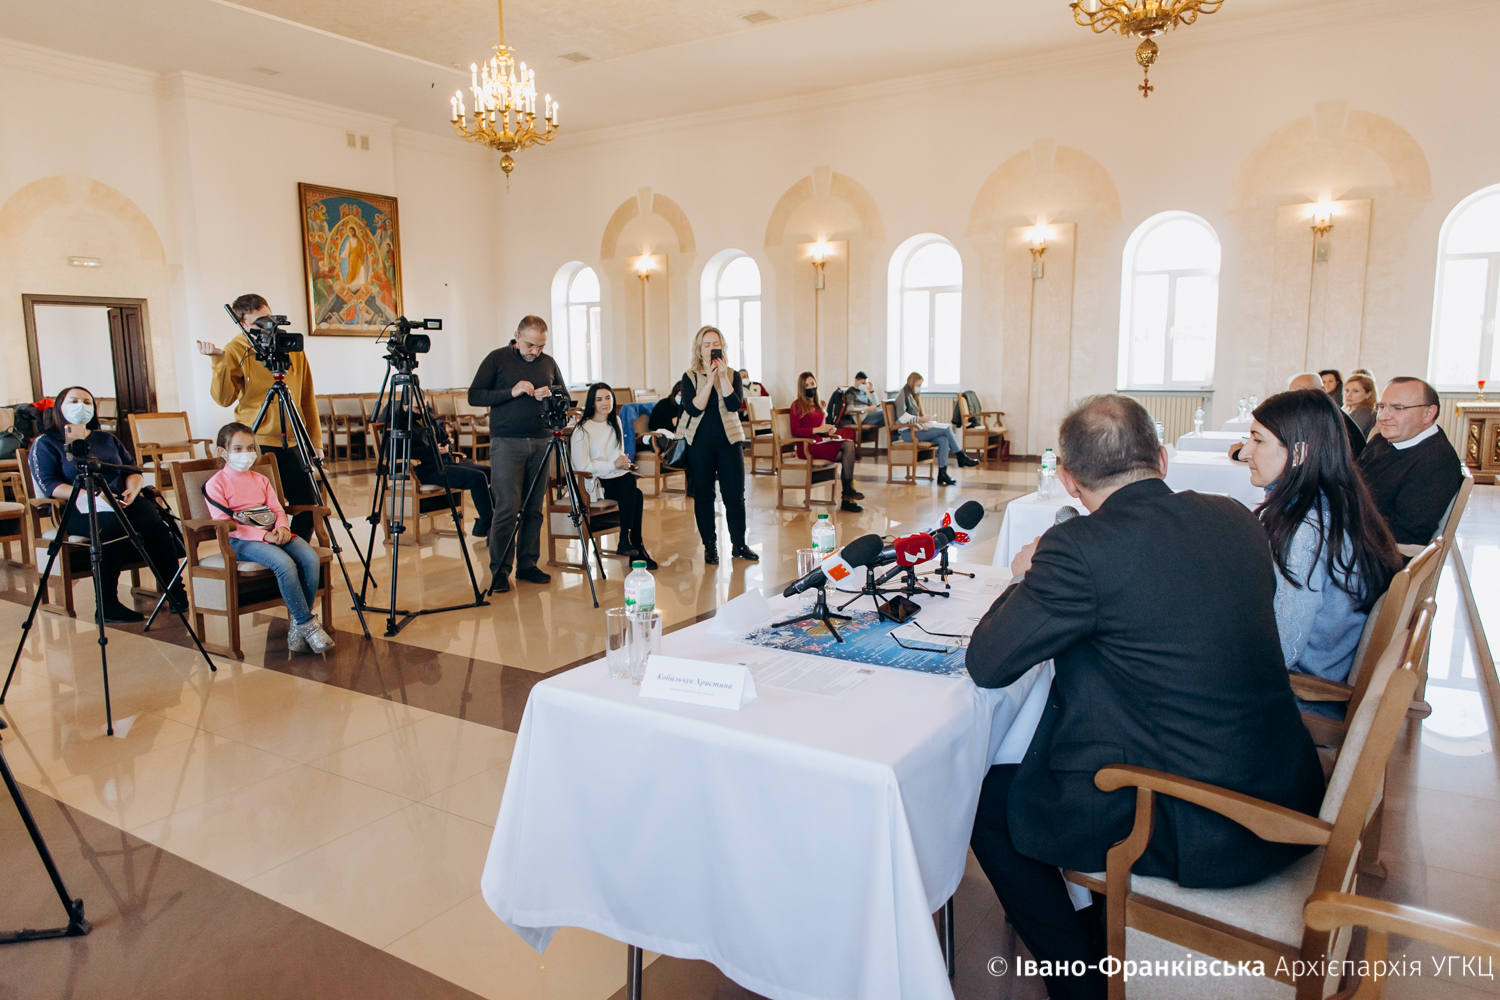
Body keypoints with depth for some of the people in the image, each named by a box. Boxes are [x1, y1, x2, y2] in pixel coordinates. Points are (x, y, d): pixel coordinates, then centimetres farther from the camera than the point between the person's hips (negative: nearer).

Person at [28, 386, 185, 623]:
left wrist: (133, 490, -6)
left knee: (154, 523, -29)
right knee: (114, 526, -38)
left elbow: (133, 469, 19)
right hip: (77, 510, -4)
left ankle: (176, 592, -32)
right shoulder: (45, 443, 11)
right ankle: (106, 605, -33)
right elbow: (49, 485, -3)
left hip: (121, 502, 4)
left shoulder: (107, 439, 26)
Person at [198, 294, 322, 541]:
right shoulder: (235, 351, -1)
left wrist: (315, 440, 8)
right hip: (256, 444, -4)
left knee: (309, 508, 5)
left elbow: (307, 399, 11)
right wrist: (219, 362, -24)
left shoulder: (292, 347, 7)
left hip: (293, 443, 4)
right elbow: (224, 399, -12)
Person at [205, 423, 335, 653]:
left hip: (272, 535, 6)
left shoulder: (261, 480, 22)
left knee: (311, 558, -23)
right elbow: (224, 525, -8)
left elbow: (278, 509, 15)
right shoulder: (215, 485, 1)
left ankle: (297, 625, -14)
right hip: (240, 541, -6)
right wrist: (264, 535, -18)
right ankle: (308, 623, -24)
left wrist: (282, 527, -10)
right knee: (284, 563, -35)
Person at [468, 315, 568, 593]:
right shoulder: (497, 359, 1)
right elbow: (474, 396, -3)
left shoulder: (549, 363, 13)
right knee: (507, 507, -8)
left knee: (534, 508, 5)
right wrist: (511, 392, -14)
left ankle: (527, 564, 15)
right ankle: (499, 572, 1)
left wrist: (552, 395, -5)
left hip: (541, 442, 4)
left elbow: (565, 397, 18)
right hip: (507, 442, -4)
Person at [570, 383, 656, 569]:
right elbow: (582, 466, -13)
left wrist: (624, 462, 1)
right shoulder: (582, 430, -6)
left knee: (630, 481, -30)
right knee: (634, 492, -32)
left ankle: (627, 541, -24)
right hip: (593, 483, -6)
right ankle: (636, 546, -26)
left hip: (617, 478, 6)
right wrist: (613, 465, -17)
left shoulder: (615, 422, 18)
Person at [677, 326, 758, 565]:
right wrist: (709, 380, -17)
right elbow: (693, 409, -15)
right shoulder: (690, 377, 1)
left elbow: (734, 405, -12)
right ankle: (710, 547, 16)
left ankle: (739, 545, 15)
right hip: (700, 442, -1)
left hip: (728, 440, 1)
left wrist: (722, 377, -17)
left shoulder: (733, 375, 4)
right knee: (703, 496, 4)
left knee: (735, 495, 1)